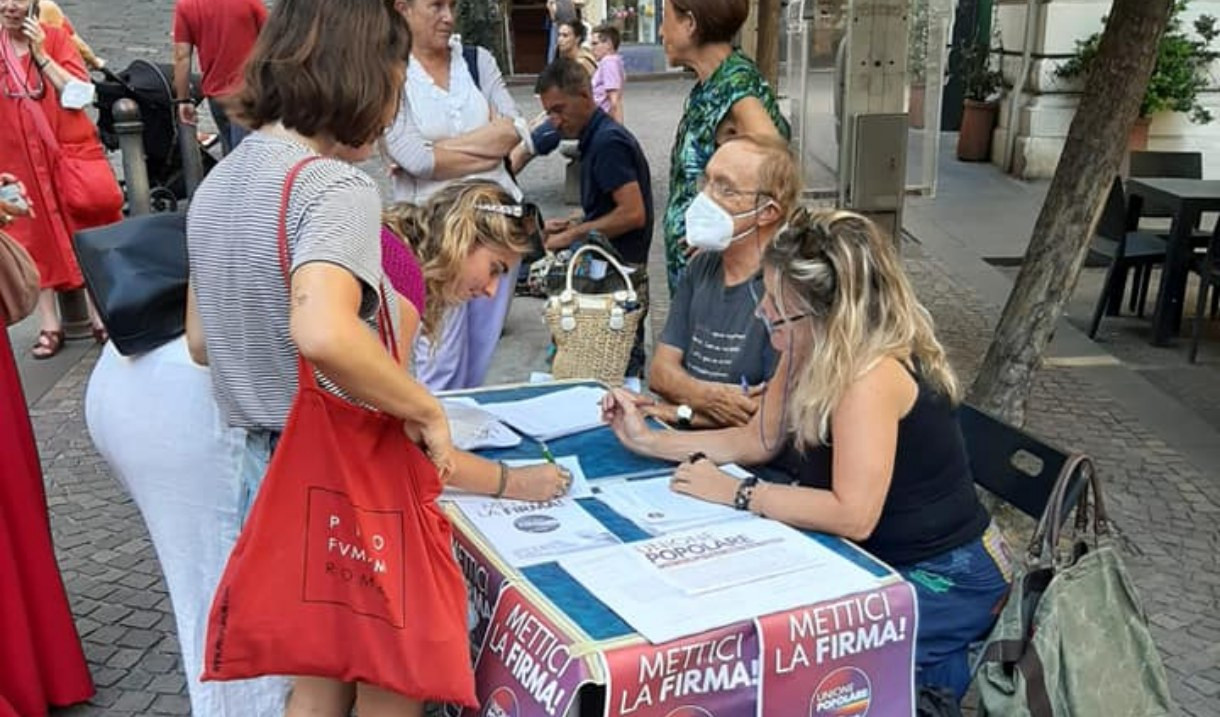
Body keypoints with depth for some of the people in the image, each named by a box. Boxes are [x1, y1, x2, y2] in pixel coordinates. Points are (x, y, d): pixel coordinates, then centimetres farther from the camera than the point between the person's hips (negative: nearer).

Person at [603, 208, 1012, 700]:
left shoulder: (872, 374, -30)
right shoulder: (812, 353, -3)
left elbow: (852, 515, -34)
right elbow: (760, 440, 8)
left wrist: (736, 493, -25)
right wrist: (648, 440, 1)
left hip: (948, 582, -8)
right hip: (884, 559, 9)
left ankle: (934, 678, 7)